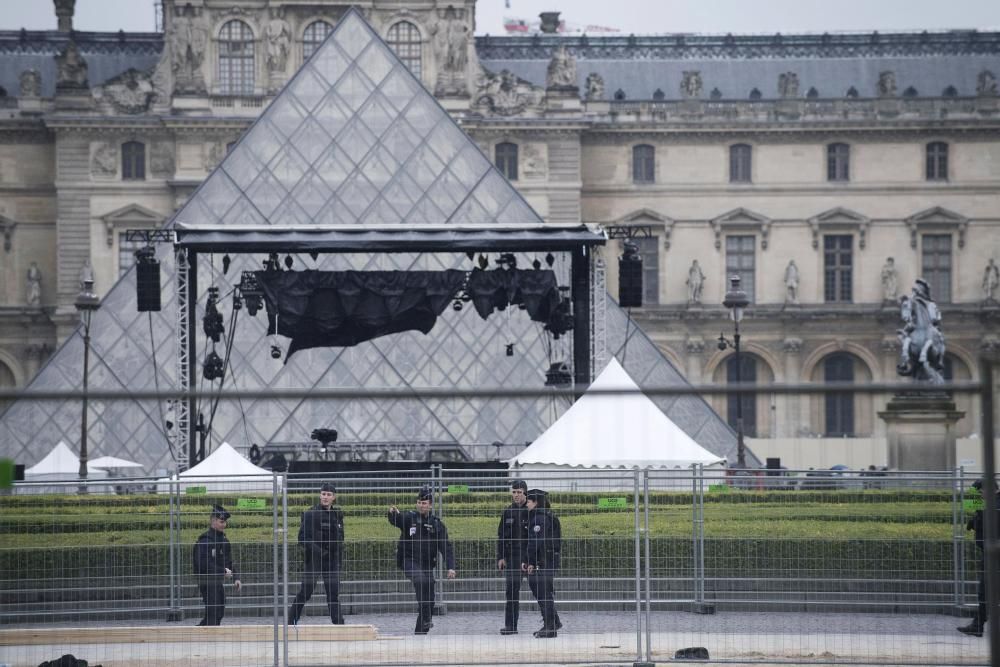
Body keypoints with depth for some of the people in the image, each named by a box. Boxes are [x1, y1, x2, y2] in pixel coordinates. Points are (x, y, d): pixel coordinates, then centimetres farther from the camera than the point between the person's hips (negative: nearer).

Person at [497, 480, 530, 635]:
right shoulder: (508, 512, 10)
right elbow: (501, 536, 12)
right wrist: (500, 557, 3)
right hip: (512, 557, 4)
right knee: (512, 591, 2)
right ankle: (510, 626, 3)